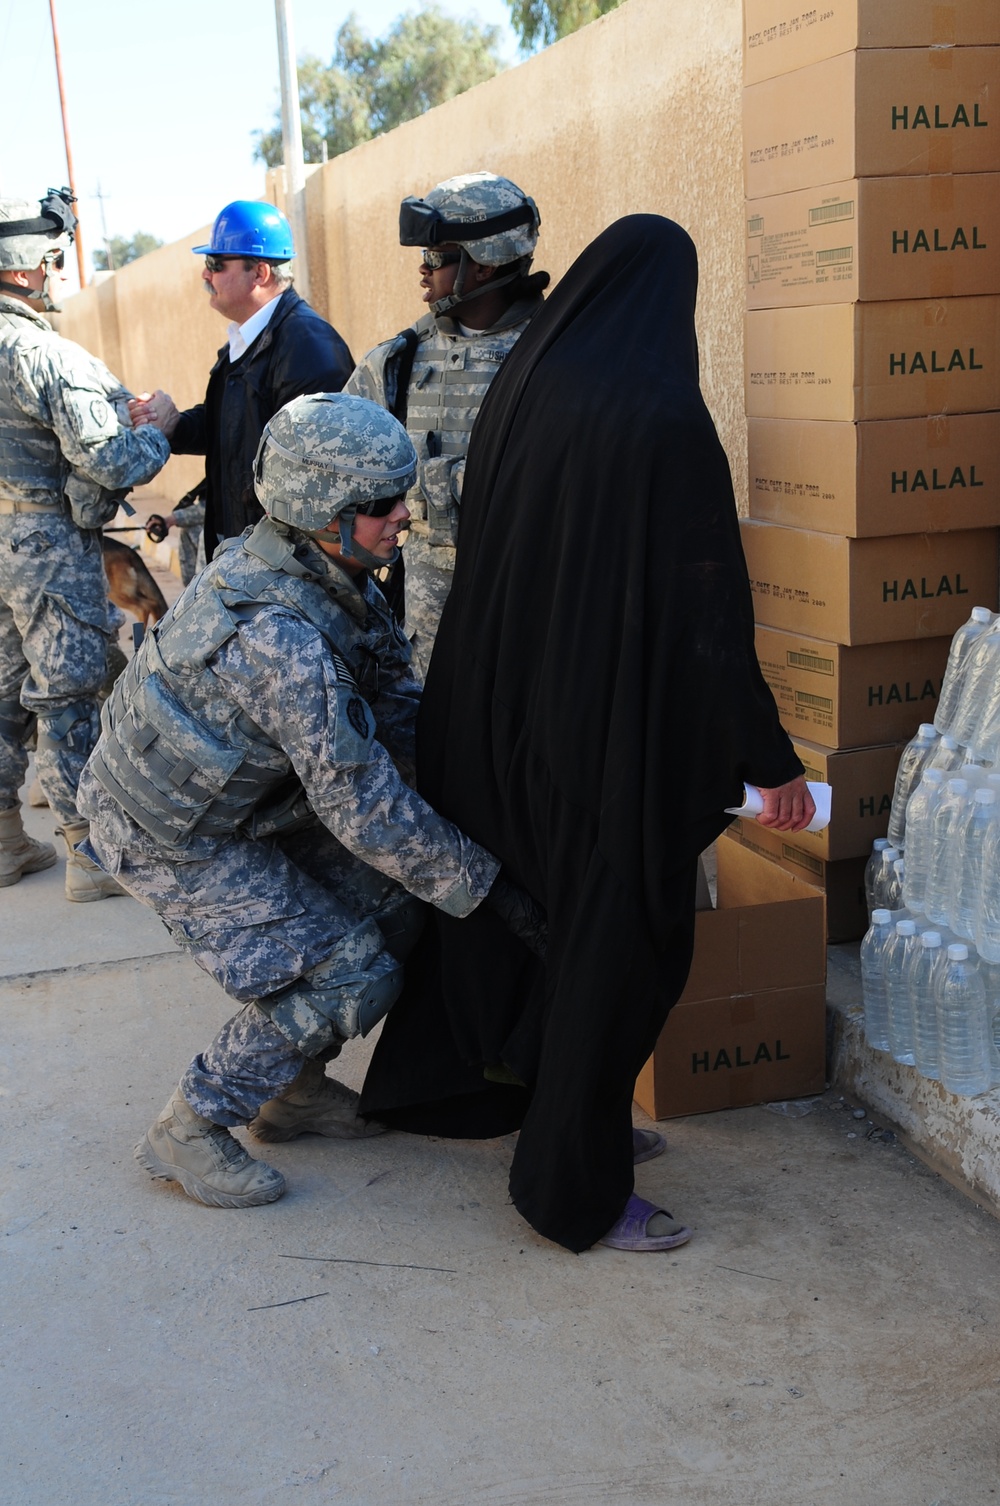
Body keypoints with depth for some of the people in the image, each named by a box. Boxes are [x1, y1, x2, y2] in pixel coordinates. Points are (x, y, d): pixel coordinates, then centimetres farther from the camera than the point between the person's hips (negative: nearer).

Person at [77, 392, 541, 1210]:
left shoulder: (323, 568, -7)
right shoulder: (279, 636, -36)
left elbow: (392, 699, 2)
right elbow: (361, 804, -32)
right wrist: (483, 882, -24)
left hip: (240, 798, 9)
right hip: (170, 833, -9)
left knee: (390, 896, 6)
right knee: (348, 974, -11)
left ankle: (294, 1086, 22)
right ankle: (187, 1134, 6)